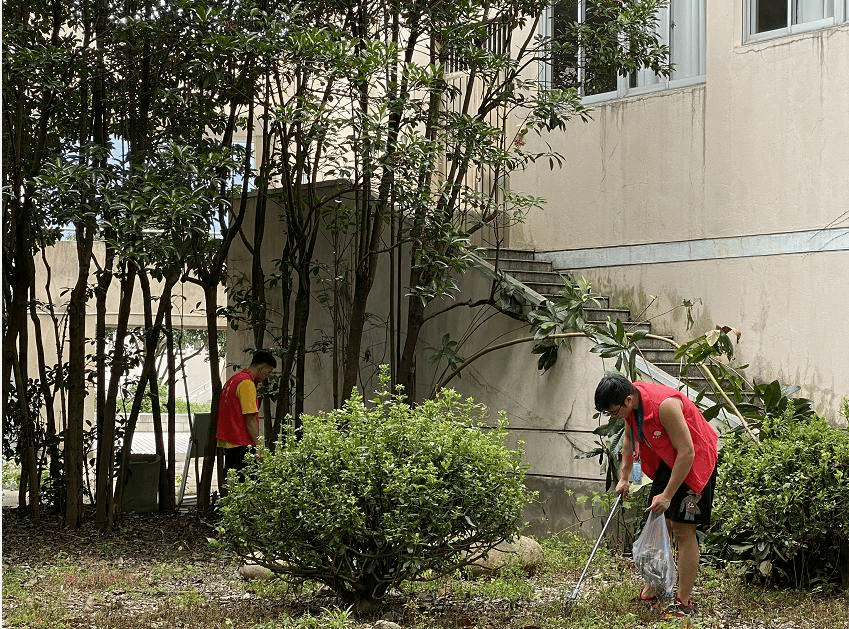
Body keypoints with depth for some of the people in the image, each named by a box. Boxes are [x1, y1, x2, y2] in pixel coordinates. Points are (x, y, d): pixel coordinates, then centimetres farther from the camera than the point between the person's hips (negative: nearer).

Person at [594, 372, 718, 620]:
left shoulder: (664, 405, -33)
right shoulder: (631, 403, -7)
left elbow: (687, 453, -29)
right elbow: (629, 437, 14)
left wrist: (667, 495, -25)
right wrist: (624, 477, 14)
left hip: (693, 461, -8)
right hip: (667, 461, 8)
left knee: (682, 530, -8)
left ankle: (684, 602, -2)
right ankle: (651, 591, 17)